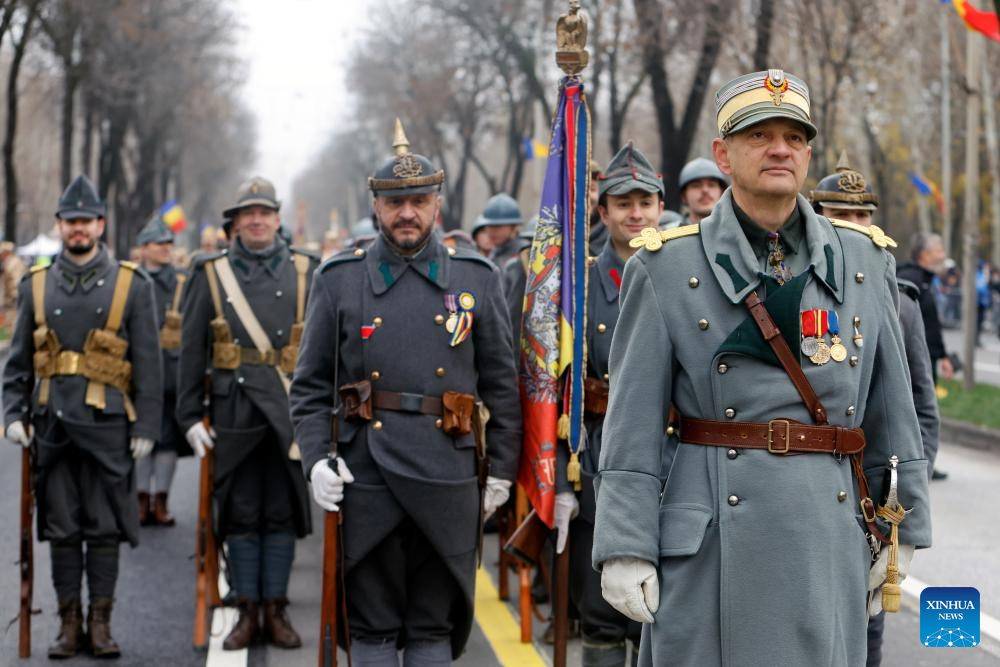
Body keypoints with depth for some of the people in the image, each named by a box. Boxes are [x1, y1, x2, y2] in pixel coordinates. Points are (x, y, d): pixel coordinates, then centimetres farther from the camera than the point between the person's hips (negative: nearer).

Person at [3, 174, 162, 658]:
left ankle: (101, 623, 10)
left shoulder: (132, 284, 3)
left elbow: (148, 363, 2)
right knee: (61, 529, 5)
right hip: (52, 425, 2)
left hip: (107, 425, -2)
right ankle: (70, 624, 13)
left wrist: (146, 427, -3)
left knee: (104, 528, 1)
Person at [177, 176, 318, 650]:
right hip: (234, 412, 0)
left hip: (290, 415, 0)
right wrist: (190, 417, 0)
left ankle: (276, 610, 14)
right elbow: (191, 352, 5)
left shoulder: (306, 272, 7)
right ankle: (248, 611, 13)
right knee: (241, 516, 4)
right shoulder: (211, 275, 6)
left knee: (283, 515, 5)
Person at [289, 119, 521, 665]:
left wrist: (502, 468, 7)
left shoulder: (476, 278, 7)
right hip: (366, 476, 0)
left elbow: (501, 383, 10)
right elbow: (310, 385, 6)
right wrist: (316, 458, -7)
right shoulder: (339, 279, 5)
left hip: (447, 477, 1)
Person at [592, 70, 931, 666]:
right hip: (712, 542, -2)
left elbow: (892, 409, 13)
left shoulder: (866, 259, 9)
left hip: (831, 533, 3)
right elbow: (633, 423, -2)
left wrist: (902, 534, 11)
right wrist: (625, 549, -7)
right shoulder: (667, 266, 0)